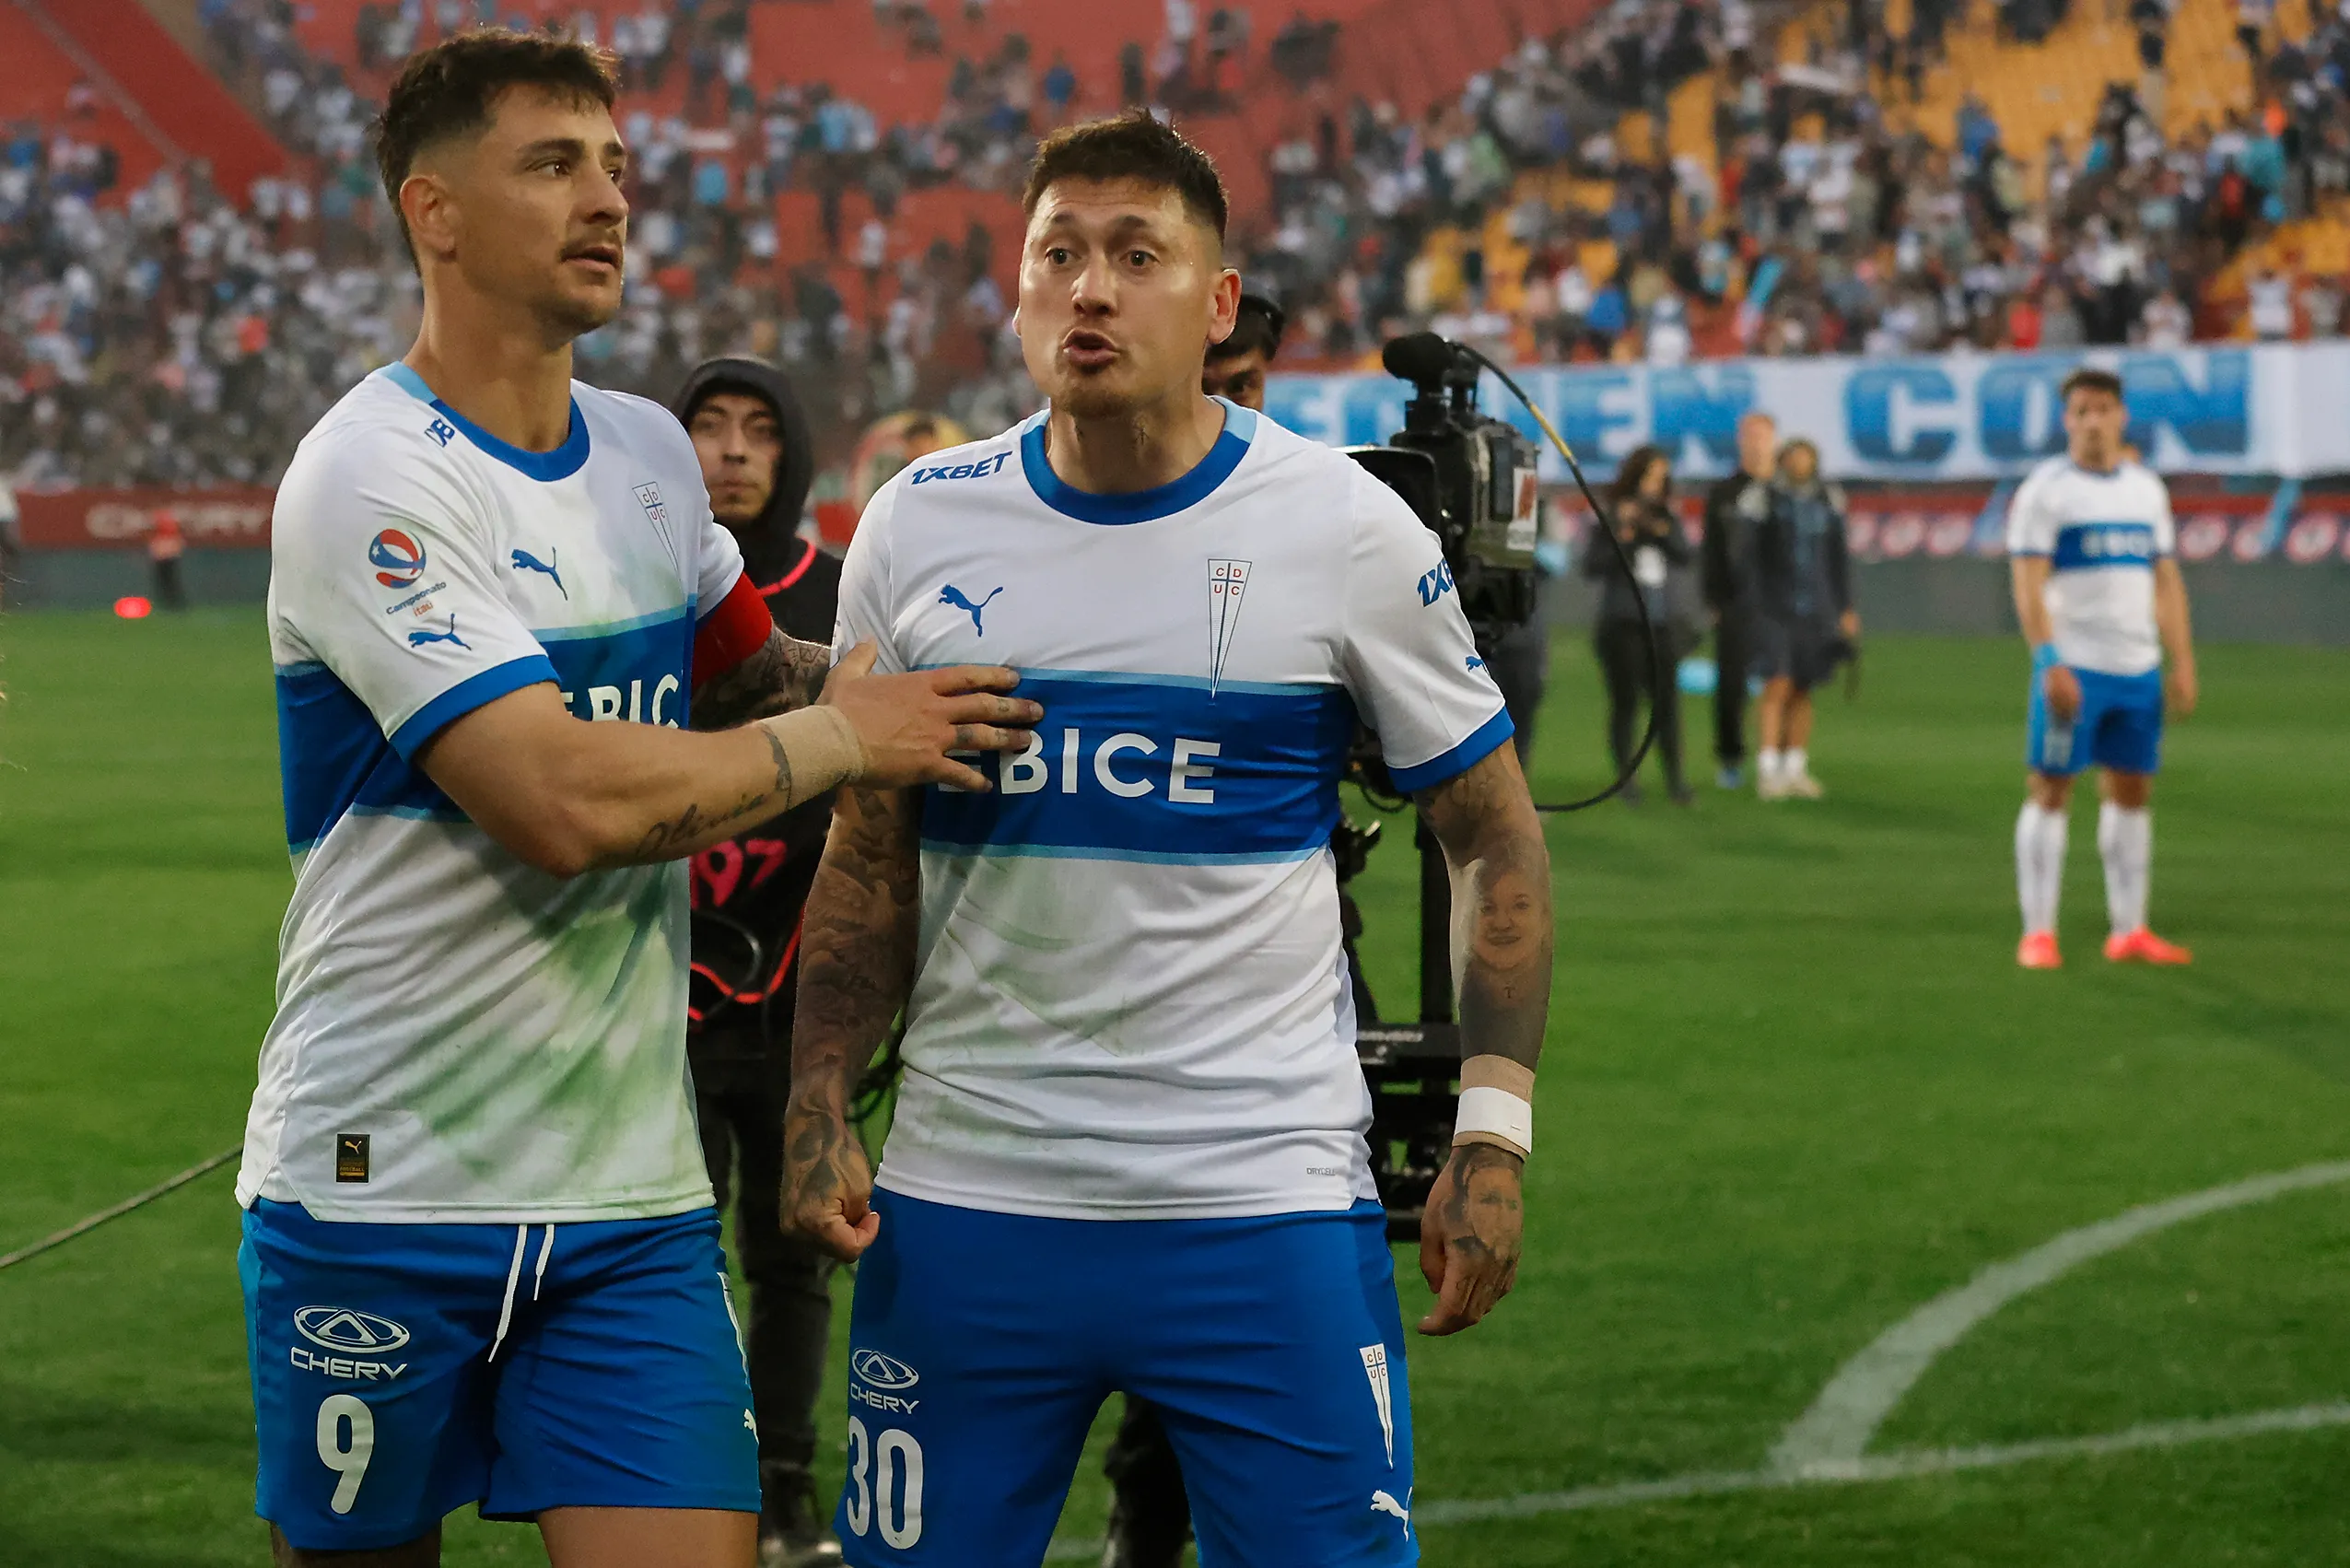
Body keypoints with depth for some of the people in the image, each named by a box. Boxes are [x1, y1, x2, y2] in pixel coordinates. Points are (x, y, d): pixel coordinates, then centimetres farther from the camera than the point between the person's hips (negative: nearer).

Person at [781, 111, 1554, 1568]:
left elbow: (1497, 838, 4)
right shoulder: (917, 528, 5)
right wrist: (818, 1108, 0)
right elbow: (870, 860, 13)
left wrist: (1493, 1127, -5)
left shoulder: (1345, 530, -3)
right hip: (963, 1203, 3)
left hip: (1267, 1210, -2)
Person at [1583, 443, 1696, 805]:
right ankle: (1626, 778, 4)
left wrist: (1660, 531, -14)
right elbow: (1591, 566, -7)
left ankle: (1675, 777, 0)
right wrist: (1623, 537, -16)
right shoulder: (1612, 518, 0)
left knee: (1666, 699, -2)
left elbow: (1686, 557, 0)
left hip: (1660, 625, 3)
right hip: (1621, 624, -3)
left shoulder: (1665, 517, 11)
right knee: (1625, 701, -2)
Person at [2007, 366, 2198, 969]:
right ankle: (2038, 933, -2)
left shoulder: (2146, 488, 14)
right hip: (2073, 666, -6)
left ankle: (2129, 931, 12)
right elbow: (2027, 583, -10)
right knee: (2049, 789, -5)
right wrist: (2050, 663, -19)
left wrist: (2183, 662, 10)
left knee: (2132, 791, 7)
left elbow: (2166, 580, 17)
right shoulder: (2045, 490, -4)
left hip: (2139, 669, 6)